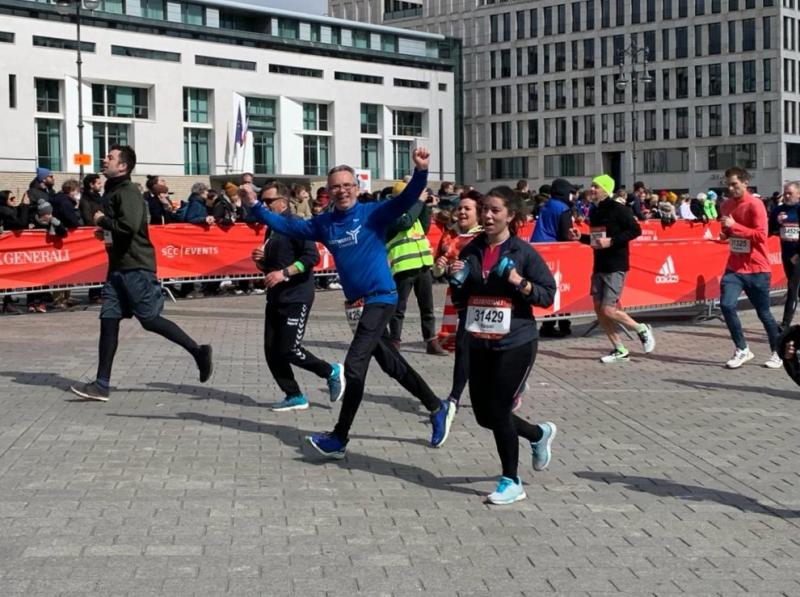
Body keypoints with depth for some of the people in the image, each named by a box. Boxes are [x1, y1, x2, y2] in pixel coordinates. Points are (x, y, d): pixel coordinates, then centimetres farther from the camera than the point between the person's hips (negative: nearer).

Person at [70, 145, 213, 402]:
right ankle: (101, 385, 3)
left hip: (136, 267, -9)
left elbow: (130, 226, -29)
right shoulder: (111, 192, 16)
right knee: (108, 321, 4)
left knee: (151, 320, -4)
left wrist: (102, 221, -15)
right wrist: (105, 232, 10)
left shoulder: (128, 192, -14)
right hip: (118, 267, 9)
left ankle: (198, 352, 11)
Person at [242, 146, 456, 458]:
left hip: (380, 298, -7)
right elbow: (288, 226, 15)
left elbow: (406, 199, -21)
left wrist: (421, 171, -37)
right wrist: (256, 207, 11)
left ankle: (339, 439, 1)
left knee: (354, 366, -8)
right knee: (391, 364, 15)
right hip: (355, 303, 7)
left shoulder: (373, 214, -9)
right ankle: (438, 408, 31)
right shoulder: (324, 223, 8)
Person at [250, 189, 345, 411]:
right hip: (275, 298, 9)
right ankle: (294, 396, 13)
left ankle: (332, 372, 11)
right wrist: (260, 259, 3)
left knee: (289, 349, -11)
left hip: (296, 297, -9)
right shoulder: (272, 228, 17)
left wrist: (284, 273, -25)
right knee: (272, 351, 4)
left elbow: (312, 257, -21)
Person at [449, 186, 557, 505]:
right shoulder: (471, 251, 7)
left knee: (498, 411, -6)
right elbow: (460, 300, 16)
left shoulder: (523, 252, -8)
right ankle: (539, 434, 37)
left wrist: (519, 282, -21)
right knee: (484, 415, 10)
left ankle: (511, 482, 13)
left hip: (515, 344, -6)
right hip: (479, 344, 6)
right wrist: (457, 280, -4)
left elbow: (548, 295, -7)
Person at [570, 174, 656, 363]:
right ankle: (620, 350, 15)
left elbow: (635, 230, -17)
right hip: (599, 266, 8)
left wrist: (612, 241, -23)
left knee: (608, 310, -11)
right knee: (598, 309, 5)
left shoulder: (618, 210, -11)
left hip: (616, 267, -8)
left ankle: (642, 329, 12)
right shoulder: (594, 212, 12)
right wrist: (581, 237, 5)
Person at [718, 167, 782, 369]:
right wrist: (724, 234, 0)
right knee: (726, 305, -13)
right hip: (734, 267, 5)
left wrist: (734, 226, -23)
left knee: (763, 313, 4)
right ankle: (742, 350, 2)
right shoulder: (727, 205, 8)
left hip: (756, 269, -5)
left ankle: (778, 353, 23)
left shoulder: (755, 205, -12)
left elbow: (761, 235, -20)